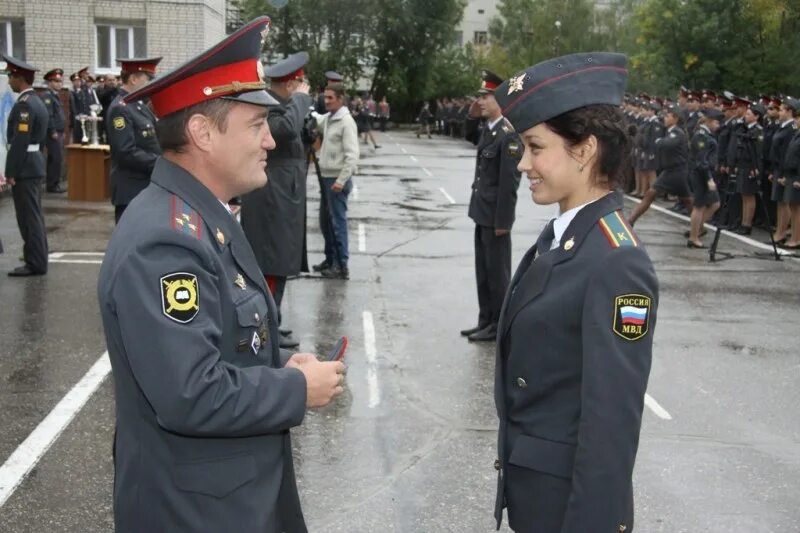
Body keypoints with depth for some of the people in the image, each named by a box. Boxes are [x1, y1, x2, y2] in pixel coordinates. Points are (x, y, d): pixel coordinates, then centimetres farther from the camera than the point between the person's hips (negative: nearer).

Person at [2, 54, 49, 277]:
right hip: (34, 164, 10)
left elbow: (20, 142, -21)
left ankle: (35, 264, 0)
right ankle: (38, 256, 26)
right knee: (34, 215, 17)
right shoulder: (37, 101, 13)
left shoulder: (24, 105, -17)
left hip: (24, 168, -10)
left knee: (28, 217, -4)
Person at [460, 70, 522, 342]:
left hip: (495, 216, -9)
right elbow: (470, 136, 32)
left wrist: (502, 221, -20)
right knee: (483, 272, 16)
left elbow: (509, 182, -21)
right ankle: (486, 320, 26)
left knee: (497, 273, 2)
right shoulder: (488, 129, 8)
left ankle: (499, 325, 12)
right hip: (482, 213, 9)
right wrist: (472, 116, 12)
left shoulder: (508, 135, -19)